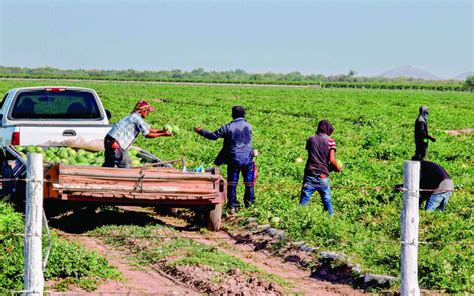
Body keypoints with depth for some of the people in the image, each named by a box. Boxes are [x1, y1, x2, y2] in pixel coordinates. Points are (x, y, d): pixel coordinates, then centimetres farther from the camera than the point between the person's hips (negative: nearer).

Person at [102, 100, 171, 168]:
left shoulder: (134, 117, 17)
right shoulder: (137, 118, -13)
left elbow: (149, 129, 20)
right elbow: (147, 134, -13)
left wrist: (162, 131, 10)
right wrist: (163, 134, -7)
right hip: (115, 142, -10)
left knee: (108, 164, 18)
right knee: (125, 165, -4)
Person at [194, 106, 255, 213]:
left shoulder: (228, 127, -9)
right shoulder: (248, 126, 1)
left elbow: (213, 136, -5)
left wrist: (200, 131, 6)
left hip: (234, 159, -2)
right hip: (247, 159, 2)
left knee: (232, 183, 6)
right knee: (249, 182, 15)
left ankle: (232, 206, 5)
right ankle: (249, 202, 24)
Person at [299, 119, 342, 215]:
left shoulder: (310, 139, 7)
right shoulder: (330, 141, -2)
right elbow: (331, 160, -10)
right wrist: (338, 168, 9)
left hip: (310, 175, 2)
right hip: (323, 176, -1)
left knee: (303, 202, 2)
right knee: (327, 201, 11)